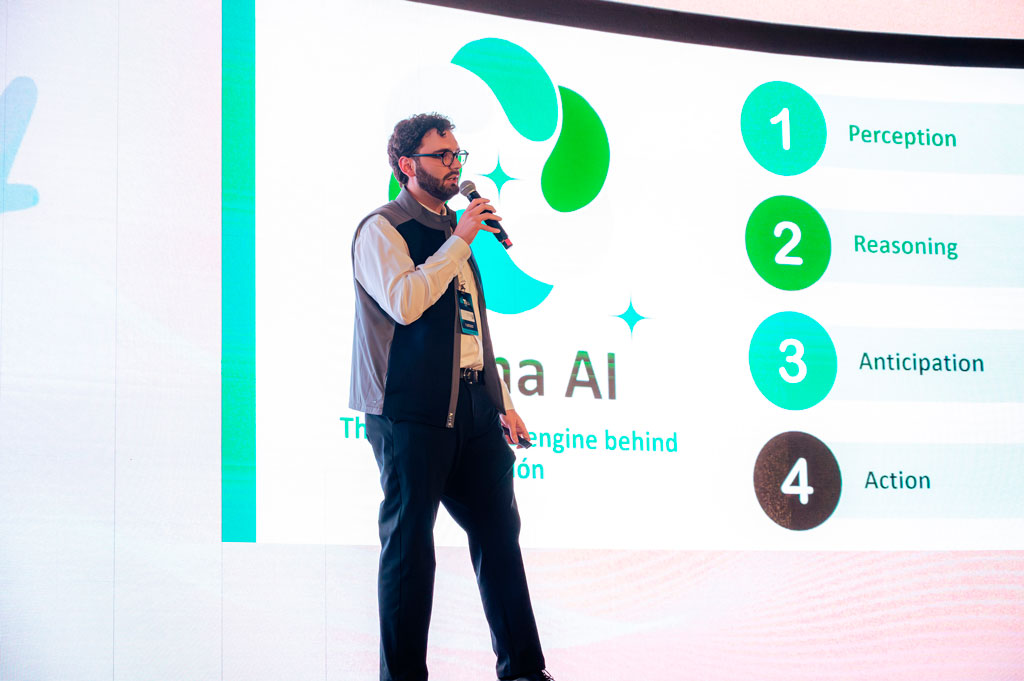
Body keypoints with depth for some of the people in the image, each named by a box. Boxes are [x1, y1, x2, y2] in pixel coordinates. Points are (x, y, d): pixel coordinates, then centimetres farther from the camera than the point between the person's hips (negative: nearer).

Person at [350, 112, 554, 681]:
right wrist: (460, 241, -16)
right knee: (409, 542, -3)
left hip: (470, 406, 8)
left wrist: (501, 402, 21)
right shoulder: (382, 229, -5)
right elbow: (405, 302, -22)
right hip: (411, 409, -8)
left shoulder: (450, 230, 21)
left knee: (499, 529, 7)